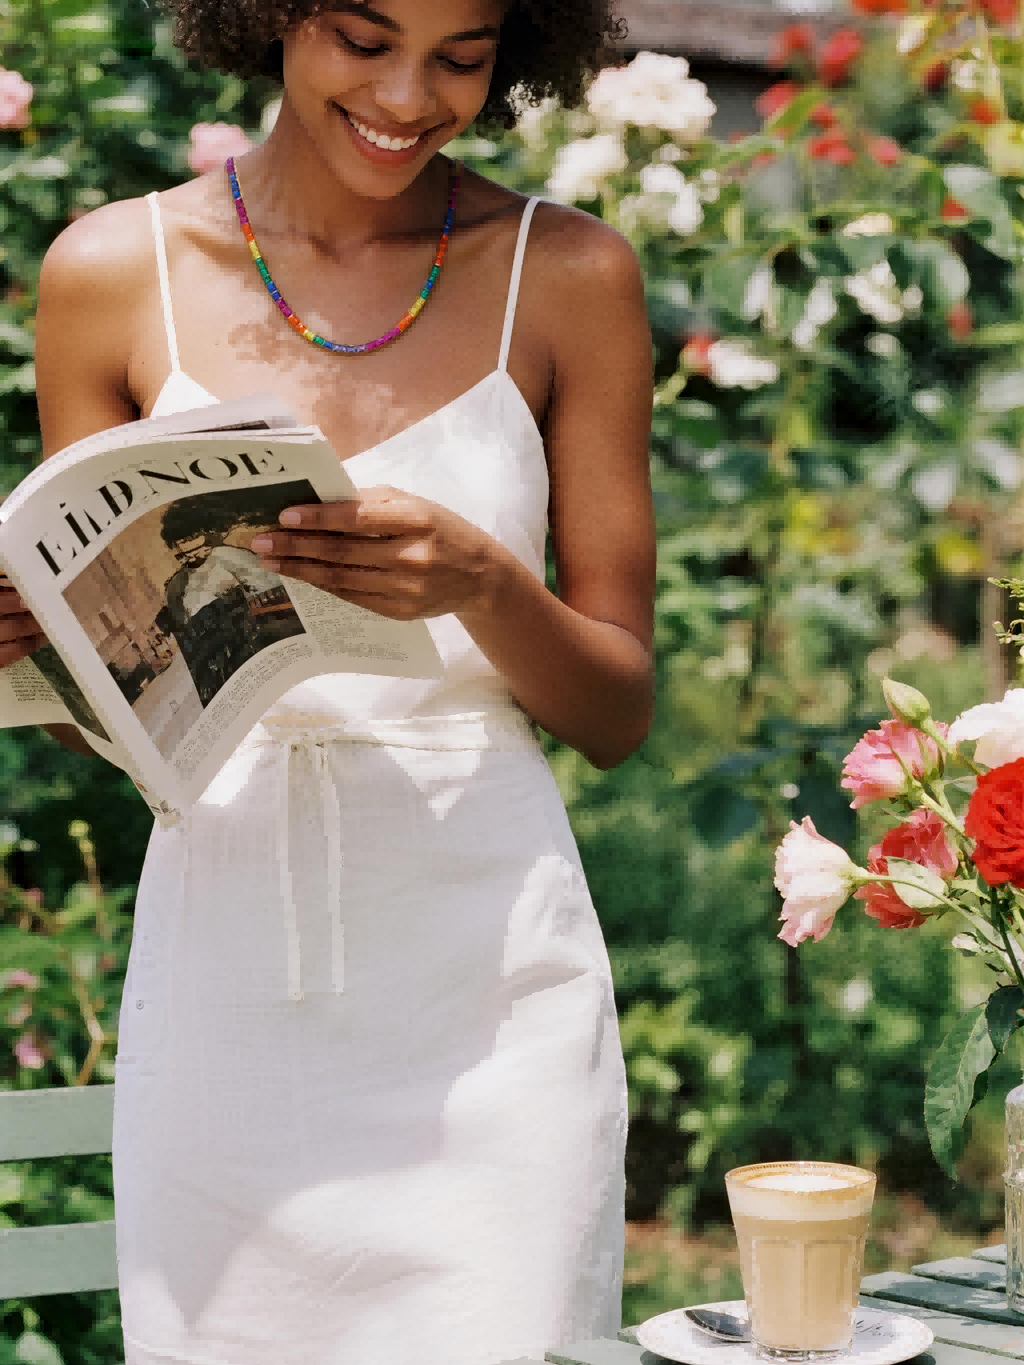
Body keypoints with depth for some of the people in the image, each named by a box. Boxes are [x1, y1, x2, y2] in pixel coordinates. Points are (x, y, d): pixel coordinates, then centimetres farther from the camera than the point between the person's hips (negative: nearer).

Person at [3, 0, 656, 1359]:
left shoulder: (566, 275, 2)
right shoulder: (113, 269, 3)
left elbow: (620, 713, 3)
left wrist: (482, 586, -16)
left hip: (487, 995, 0)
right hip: (222, 990, 1)